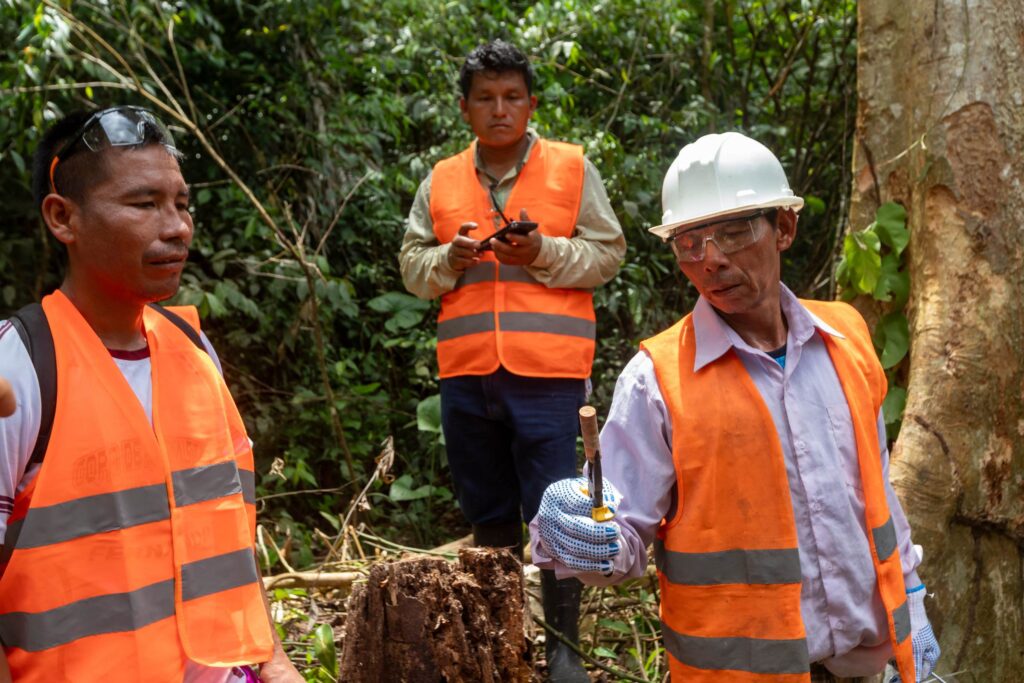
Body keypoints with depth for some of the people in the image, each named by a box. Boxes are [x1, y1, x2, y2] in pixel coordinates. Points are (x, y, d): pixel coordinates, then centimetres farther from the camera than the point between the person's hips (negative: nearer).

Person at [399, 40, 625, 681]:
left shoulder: (572, 168, 3)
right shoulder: (441, 181, 12)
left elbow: (607, 254, 1)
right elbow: (413, 267, 12)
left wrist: (543, 253, -14)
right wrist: (450, 258, -8)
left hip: (547, 372, -3)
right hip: (466, 372, 3)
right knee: (488, 512, 13)